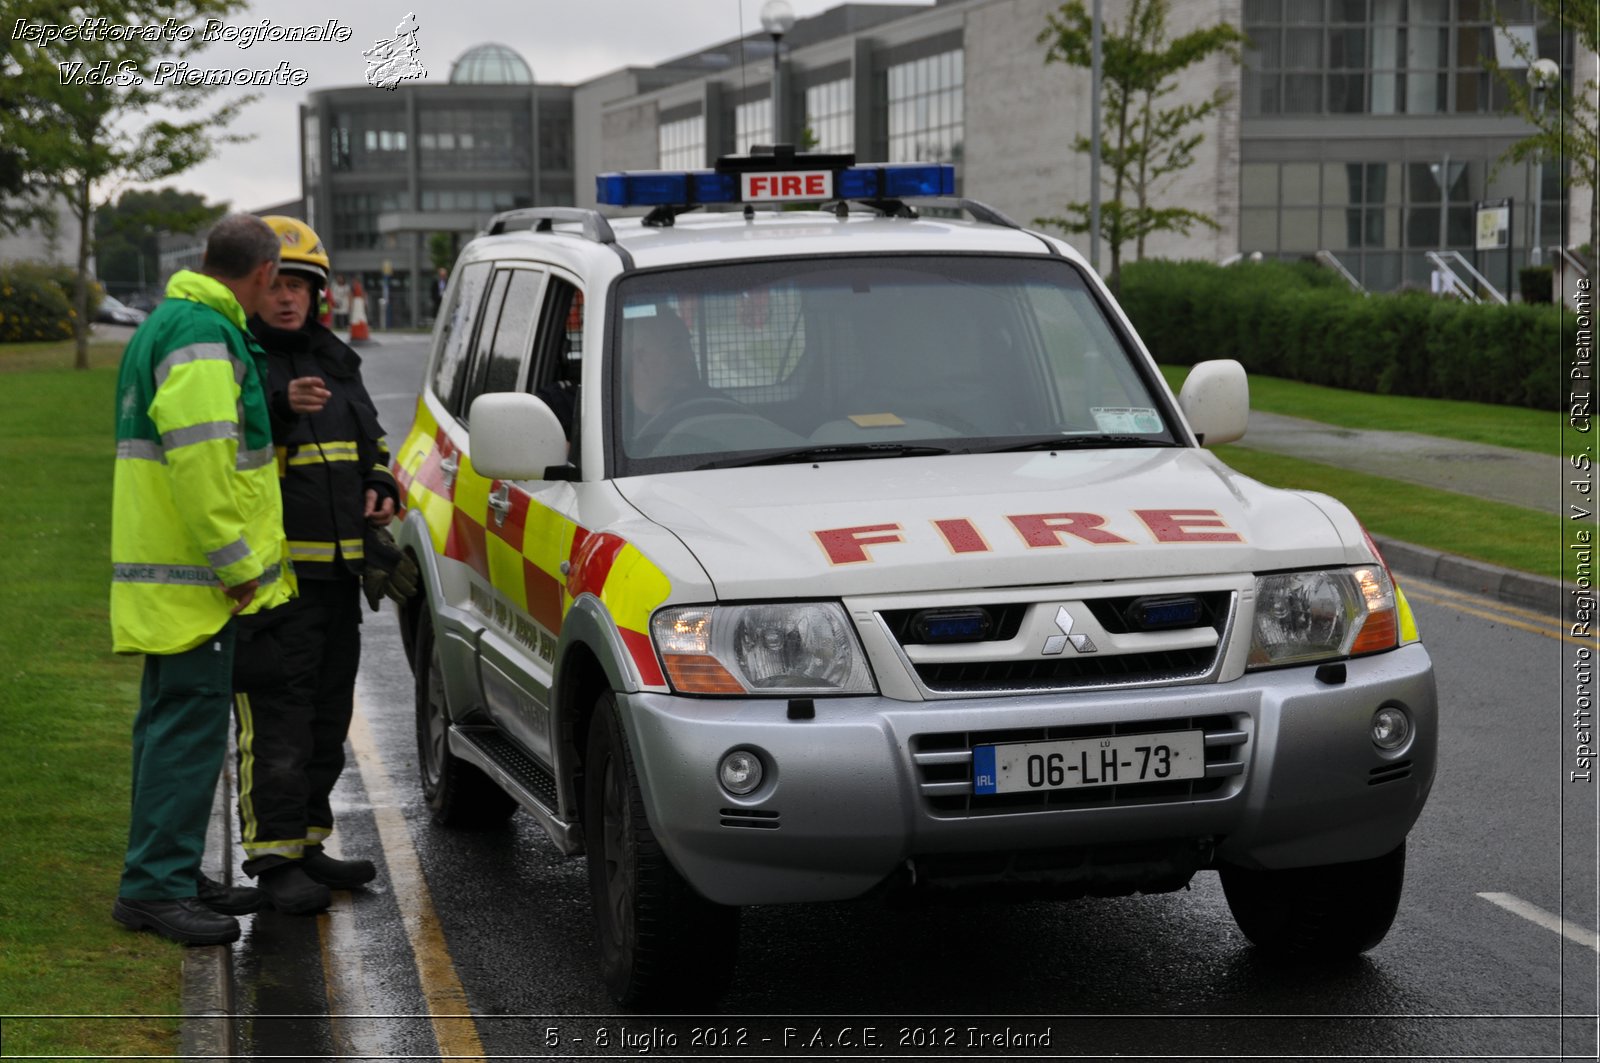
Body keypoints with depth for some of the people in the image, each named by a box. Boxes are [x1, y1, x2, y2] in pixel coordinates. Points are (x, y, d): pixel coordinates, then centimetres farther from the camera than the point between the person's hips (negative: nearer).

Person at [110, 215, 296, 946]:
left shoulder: (166, 325, 19)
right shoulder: (203, 337, -16)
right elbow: (201, 460, -24)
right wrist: (237, 564, -21)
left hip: (167, 573, 11)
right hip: (193, 579, -11)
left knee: (173, 721, 14)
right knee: (190, 724, -9)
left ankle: (173, 875, 22)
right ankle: (153, 886, -8)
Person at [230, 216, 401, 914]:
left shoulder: (334, 358, 18)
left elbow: (371, 439, 29)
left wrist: (381, 488, 10)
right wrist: (280, 405, -35)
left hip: (337, 573, 8)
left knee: (327, 717, 14)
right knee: (277, 719, -11)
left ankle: (308, 843, 24)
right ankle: (274, 860, -7)